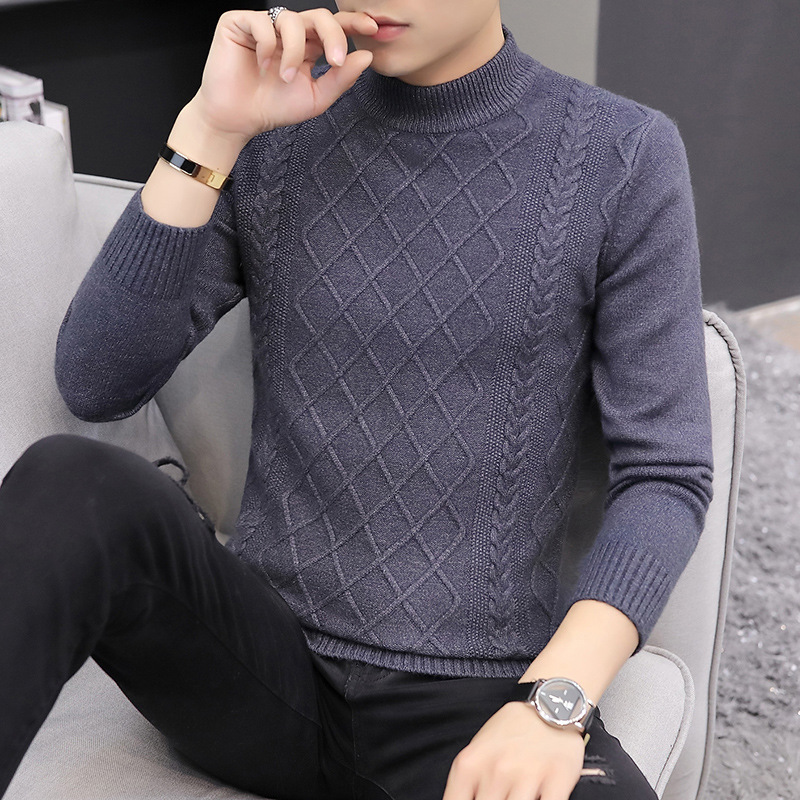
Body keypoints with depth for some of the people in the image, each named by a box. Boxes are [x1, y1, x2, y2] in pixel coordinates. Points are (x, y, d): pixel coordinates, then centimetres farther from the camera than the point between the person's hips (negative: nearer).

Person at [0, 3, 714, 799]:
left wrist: (553, 702, -19)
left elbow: (666, 476, -4)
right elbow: (95, 385, -3)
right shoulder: (275, 124, 5)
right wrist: (210, 131, -13)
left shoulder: (623, 157, -2)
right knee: (76, 488, -28)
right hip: (265, 663, 2)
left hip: (474, 700, -2)